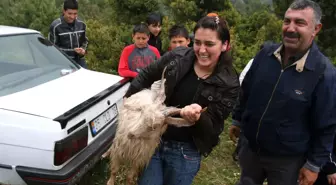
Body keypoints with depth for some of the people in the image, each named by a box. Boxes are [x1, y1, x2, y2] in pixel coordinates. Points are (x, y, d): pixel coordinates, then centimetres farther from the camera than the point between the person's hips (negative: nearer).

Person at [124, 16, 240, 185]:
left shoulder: (229, 84, -11)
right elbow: (146, 76, 7)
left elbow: (213, 127, -12)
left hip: (186, 153, -1)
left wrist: (198, 118, -32)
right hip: (153, 140, 2)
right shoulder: (176, 57, -8)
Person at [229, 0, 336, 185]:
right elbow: (245, 91, 7)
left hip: (288, 160, -4)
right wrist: (237, 120, 14)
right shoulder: (265, 54, -6)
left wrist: (314, 164, -8)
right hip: (251, 148, 4)